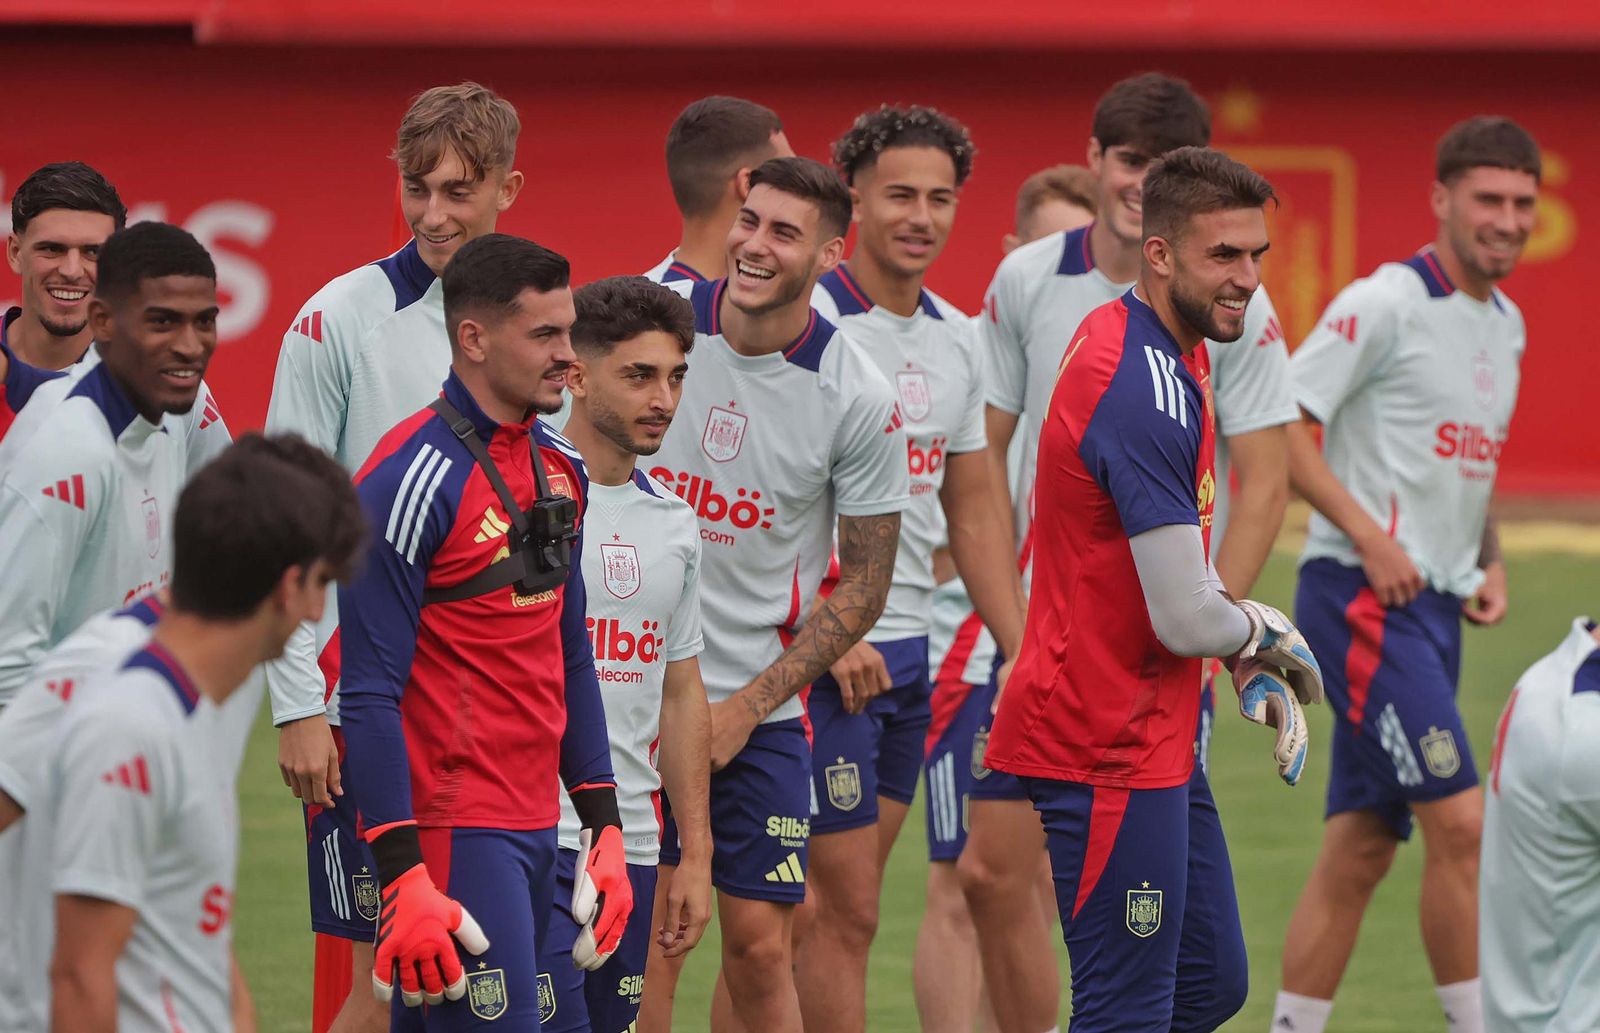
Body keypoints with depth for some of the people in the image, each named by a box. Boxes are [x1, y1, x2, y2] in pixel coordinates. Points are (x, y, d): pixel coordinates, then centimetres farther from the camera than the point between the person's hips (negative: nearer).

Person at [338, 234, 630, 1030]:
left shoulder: (561, 469, 12)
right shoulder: (413, 479, -14)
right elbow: (370, 693, -15)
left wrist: (603, 825, 15)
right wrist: (403, 879, -20)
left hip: (538, 835, 8)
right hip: (455, 835, -8)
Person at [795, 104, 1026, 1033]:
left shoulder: (956, 340, 12)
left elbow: (973, 511, 19)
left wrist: (1024, 652, 12)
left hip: (908, 651, 7)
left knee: (839, 904, 10)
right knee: (846, 907, -7)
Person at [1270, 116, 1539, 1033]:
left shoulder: (1507, 323, 15)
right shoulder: (1385, 304, -11)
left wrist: (1490, 564, 12)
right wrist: (1367, 535, -20)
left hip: (1433, 606, 8)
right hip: (1363, 600, -8)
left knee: (1362, 846, 9)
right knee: (1460, 822, -13)